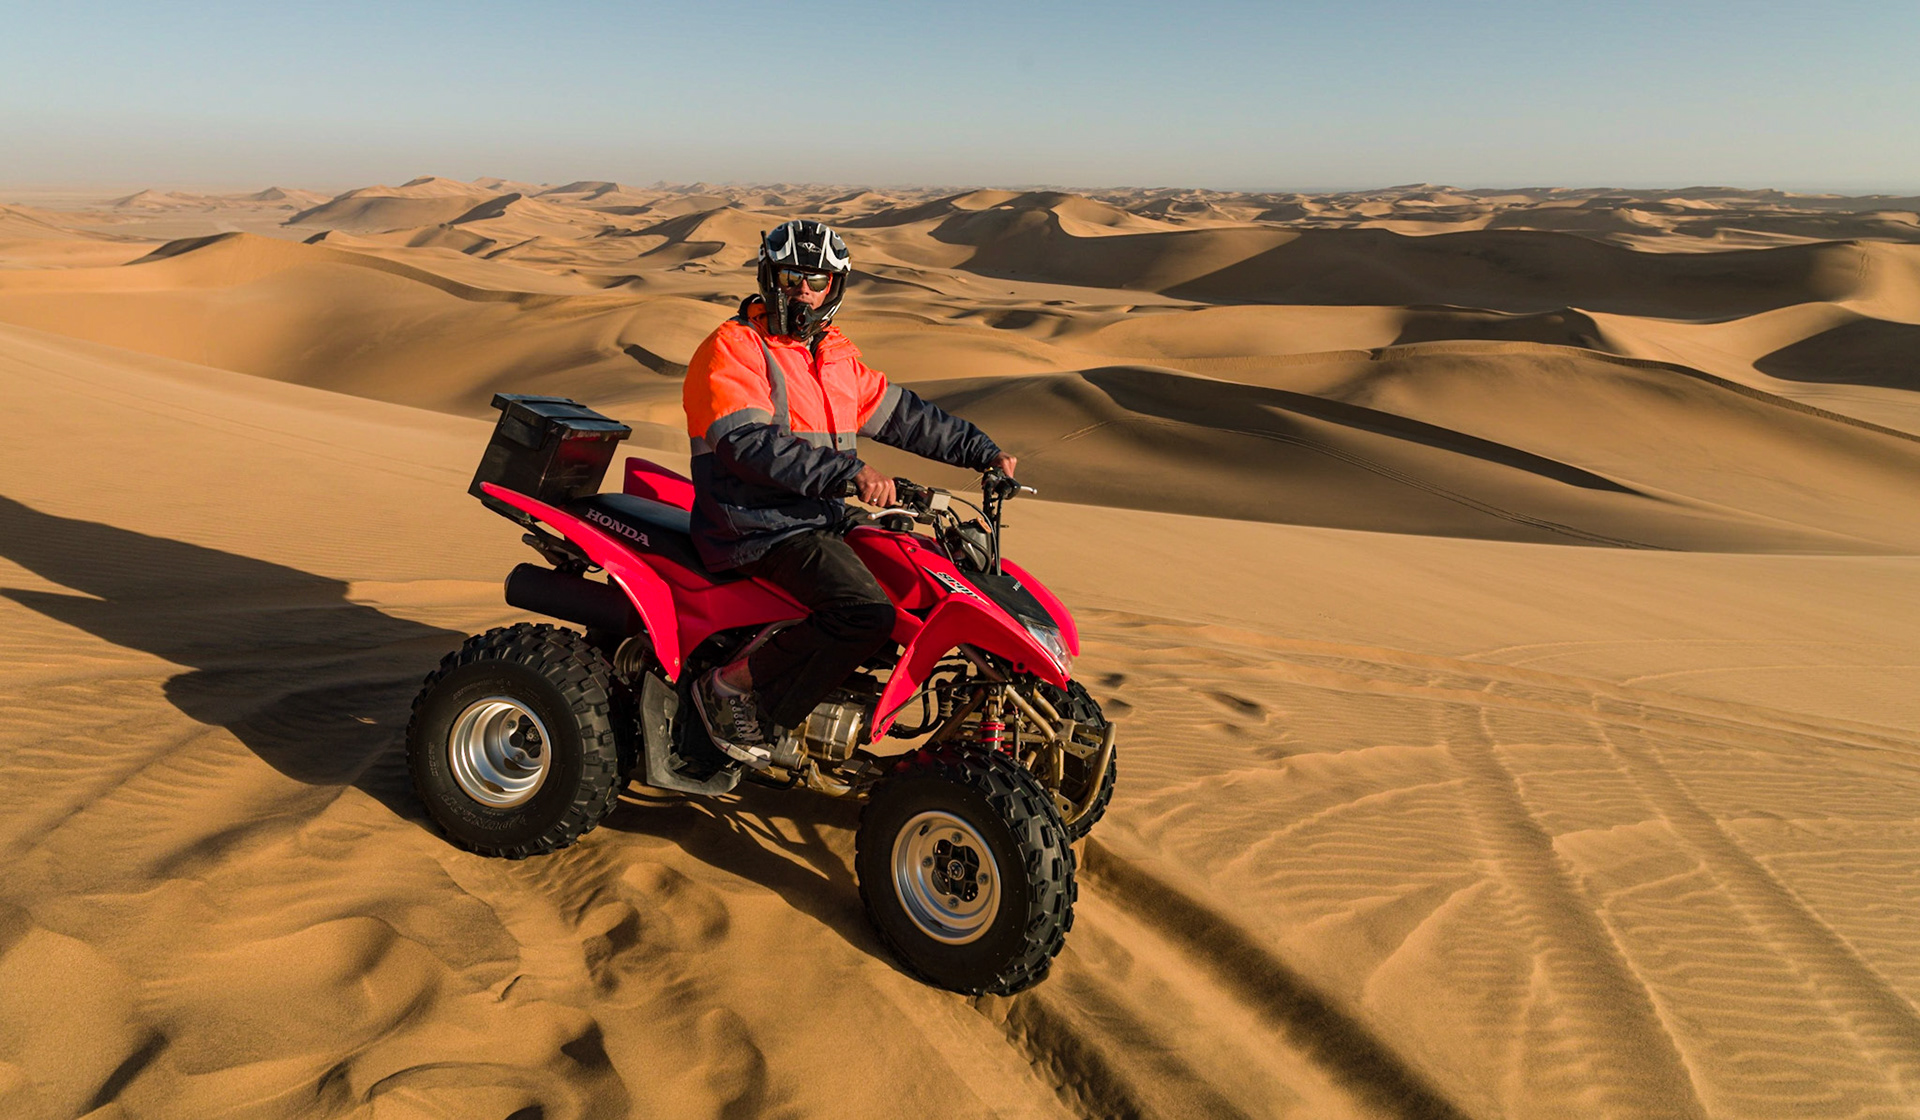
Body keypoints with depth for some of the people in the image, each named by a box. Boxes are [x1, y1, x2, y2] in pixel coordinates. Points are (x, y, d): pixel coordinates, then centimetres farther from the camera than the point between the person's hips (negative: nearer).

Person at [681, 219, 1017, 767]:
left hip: (825, 518, 9)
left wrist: (983, 451, 14)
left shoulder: (835, 353, 16)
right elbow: (751, 444, -24)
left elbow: (901, 413, 19)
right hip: (761, 528, -9)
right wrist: (850, 471, -34)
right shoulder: (732, 349, -10)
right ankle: (733, 686, -12)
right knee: (868, 613, -26)